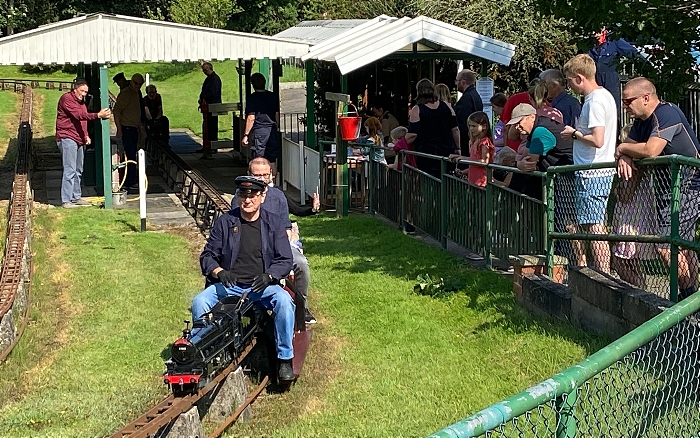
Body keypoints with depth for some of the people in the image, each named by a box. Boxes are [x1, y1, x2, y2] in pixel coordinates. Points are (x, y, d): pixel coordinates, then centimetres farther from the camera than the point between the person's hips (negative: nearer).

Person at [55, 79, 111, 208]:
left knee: (78, 171, 14)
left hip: (79, 140, 9)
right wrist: (98, 115, -34)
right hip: (67, 139, -9)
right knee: (70, 170, -12)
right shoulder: (67, 98, -11)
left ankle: (76, 197, 23)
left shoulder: (81, 101, 19)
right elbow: (79, 115, -24)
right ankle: (66, 201, -11)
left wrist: (86, 135, 15)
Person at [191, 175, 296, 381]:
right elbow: (207, 256, 7)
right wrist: (219, 272, -14)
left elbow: (285, 260, 3)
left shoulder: (274, 223, 6)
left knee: (284, 300, -31)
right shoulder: (224, 222, 6)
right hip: (228, 286, 1)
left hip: (262, 286, -1)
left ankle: (285, 360, -19)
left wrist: (268, 275, -18)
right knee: (199, 303, -26)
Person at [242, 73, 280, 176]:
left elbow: (251, 118, -12)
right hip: (272, 130, 5)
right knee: (272, 160, 12)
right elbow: (277, 115, 11)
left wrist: (246, 135, -7)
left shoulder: (252, 98, -8)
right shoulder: (273, 96, 6)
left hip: (259, 130, -5)